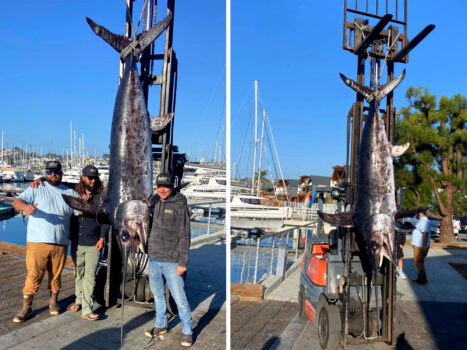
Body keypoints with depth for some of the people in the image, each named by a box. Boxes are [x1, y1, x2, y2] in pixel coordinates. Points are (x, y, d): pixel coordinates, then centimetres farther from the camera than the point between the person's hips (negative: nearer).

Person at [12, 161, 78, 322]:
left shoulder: (70, 193, 12)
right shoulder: (36, 189, 4)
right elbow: (17, 201, -7)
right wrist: (25, 206, -30)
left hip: (60, 243, 3)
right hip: (38, 241, -2)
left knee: (56, 275, 12)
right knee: (33, 275, 0)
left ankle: (53, 302, 30)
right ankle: (26, 306, 15)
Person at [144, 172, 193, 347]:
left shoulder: (180, 206, -9)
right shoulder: (154, 203, 6)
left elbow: (184, 236, -10)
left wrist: (182, 262, -12)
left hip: (171, 261, -5)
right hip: (153, 259, 6)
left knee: (179, 297, -2)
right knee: (158, 294, 18)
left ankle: (187, 330, 15)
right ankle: (160, 325, 36)